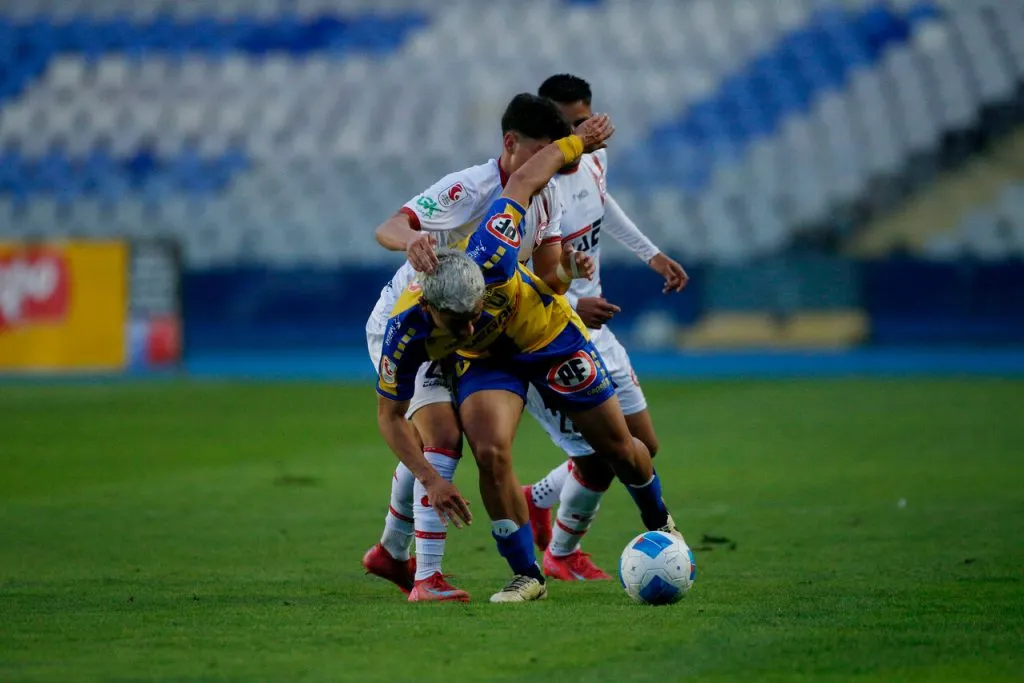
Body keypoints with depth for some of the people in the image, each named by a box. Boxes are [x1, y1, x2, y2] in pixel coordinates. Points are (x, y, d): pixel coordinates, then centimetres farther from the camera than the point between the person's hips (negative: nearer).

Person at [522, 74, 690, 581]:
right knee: (599, 460, -8)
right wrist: (570, 306, -37)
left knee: (643, 449, 11)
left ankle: (538, 499, 34)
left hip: (592, 330, 9)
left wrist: (650, 254, 20)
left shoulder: (593, 158, -2)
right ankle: (561, 555, 23)